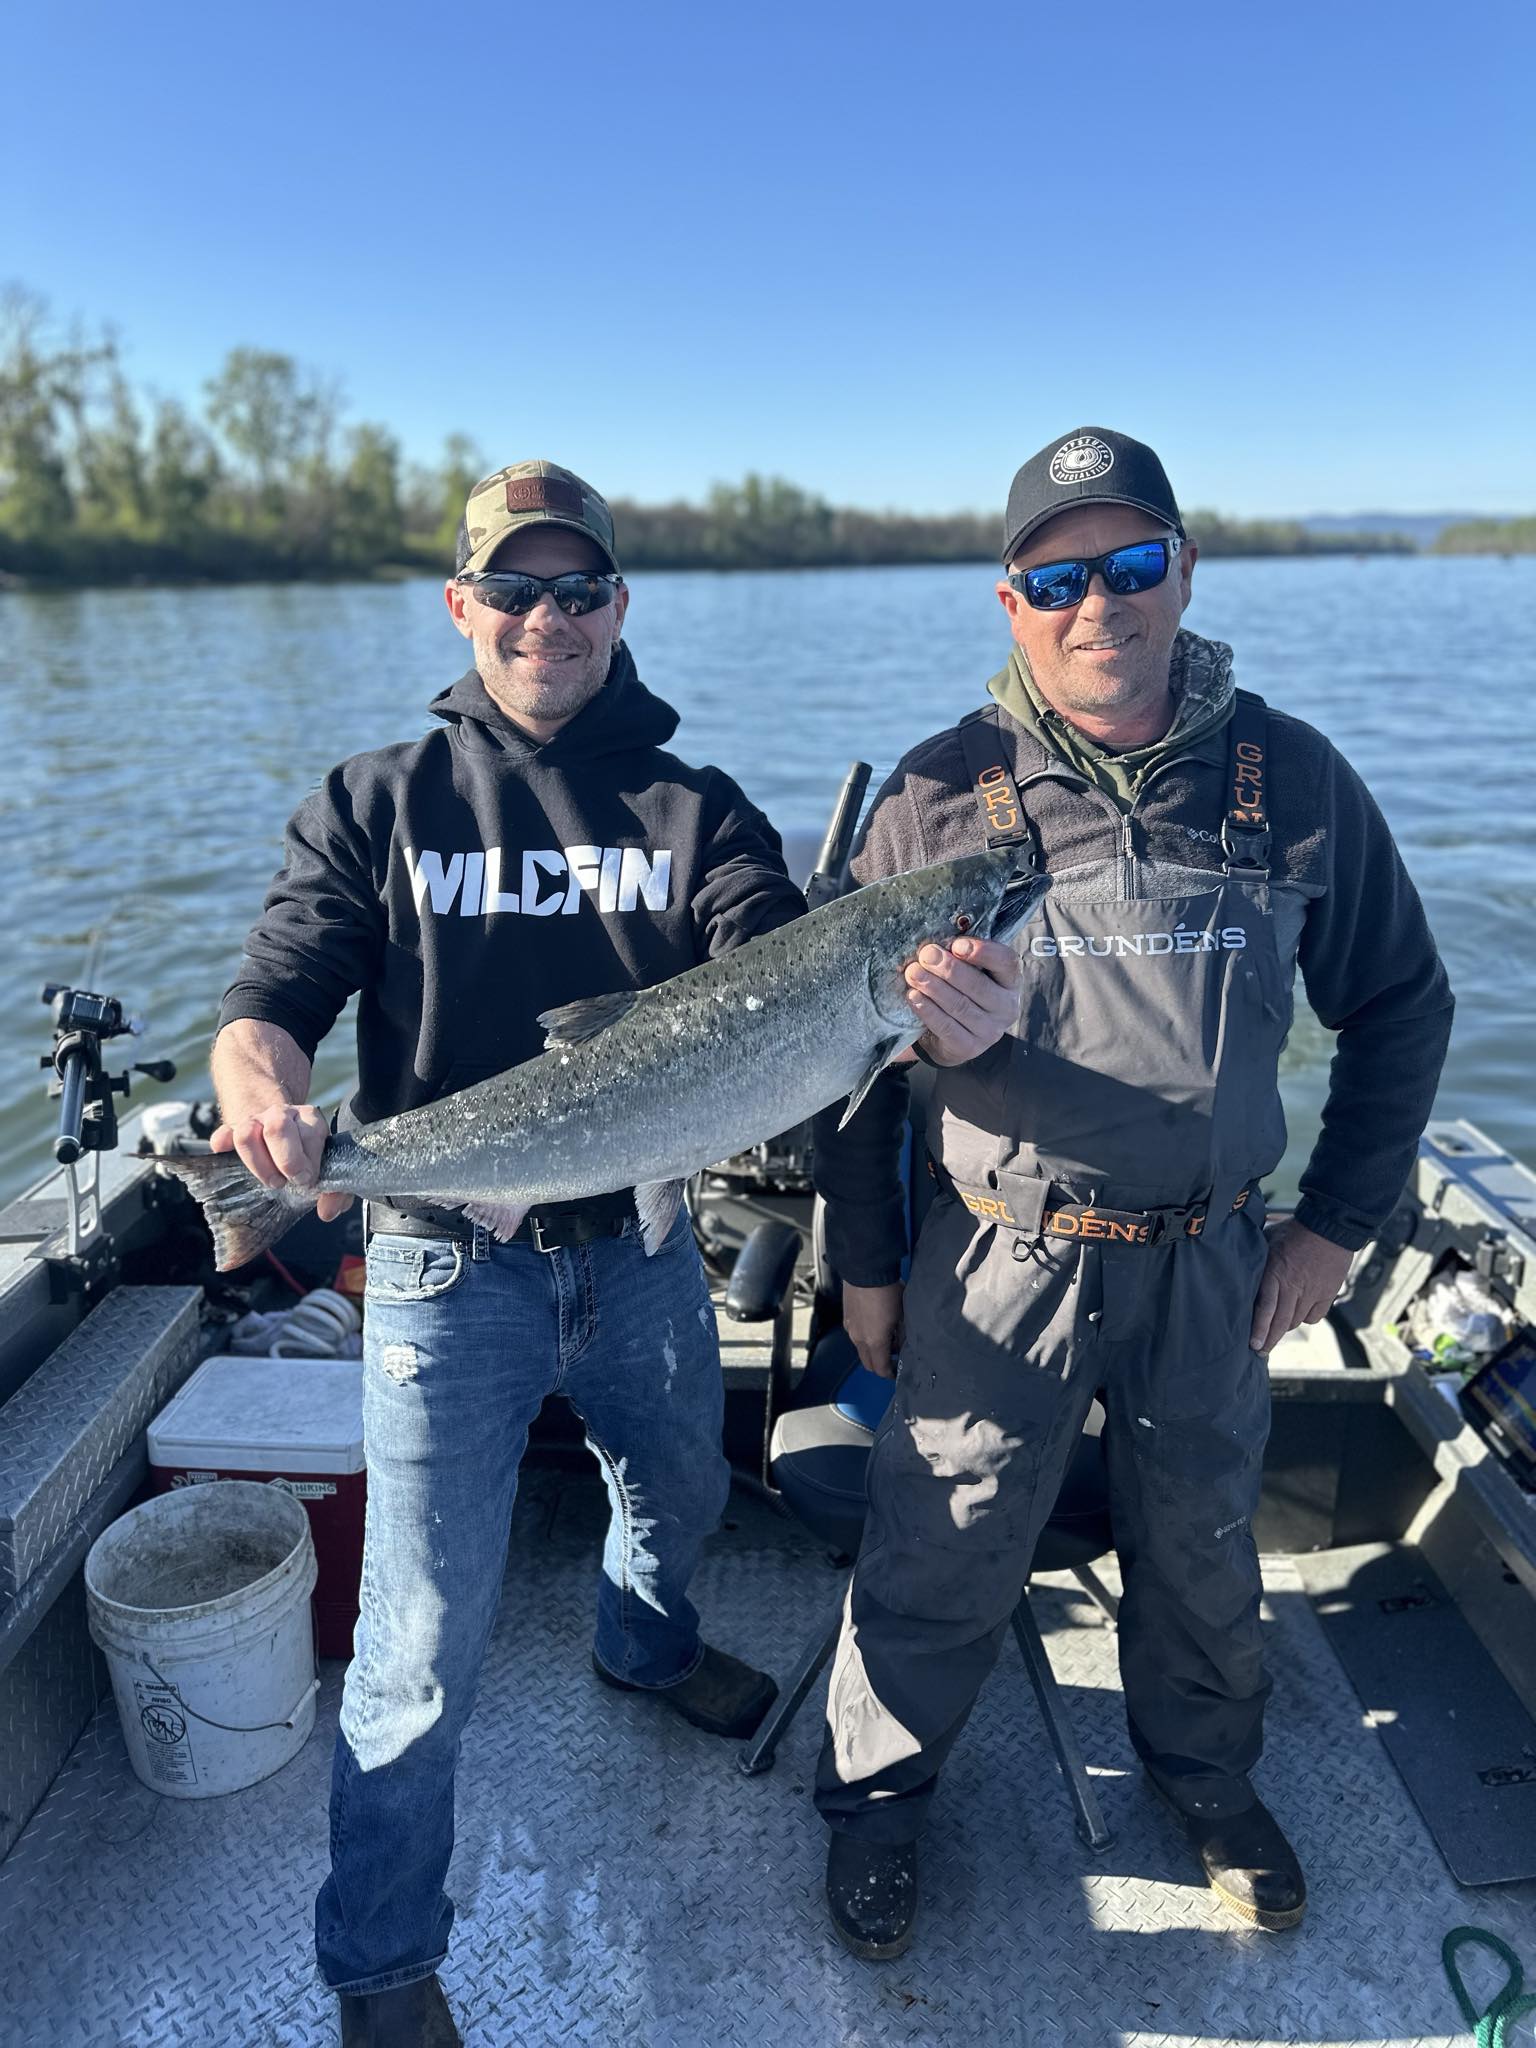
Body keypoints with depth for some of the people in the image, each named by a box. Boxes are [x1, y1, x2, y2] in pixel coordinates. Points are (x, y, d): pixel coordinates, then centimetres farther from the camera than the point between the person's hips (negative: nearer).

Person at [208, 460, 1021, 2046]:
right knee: (424, 1637, 2)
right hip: (449, 1265, -3)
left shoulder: (698, 815, -1)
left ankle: (645, 1647, 63)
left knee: (680, 1495, 27)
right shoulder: (374, 805, -3)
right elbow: (274, 997, -8)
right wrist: (257, 1081, -32)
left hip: (641, 1249, 3)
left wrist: (931, 1016, -36)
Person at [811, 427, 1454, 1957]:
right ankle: (877, 1791, 39)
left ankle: (1206, 1774, 51)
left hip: (1214, 1263, 3)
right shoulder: (942, 793, -8)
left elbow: (1400, 1004, 8)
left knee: (1202, 1551, 22)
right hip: (1001, 1263, -2)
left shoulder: (1292, 778, -2)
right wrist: (866, 1261, 1)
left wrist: (1337, 1220, 4)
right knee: (940, 1559, 10)